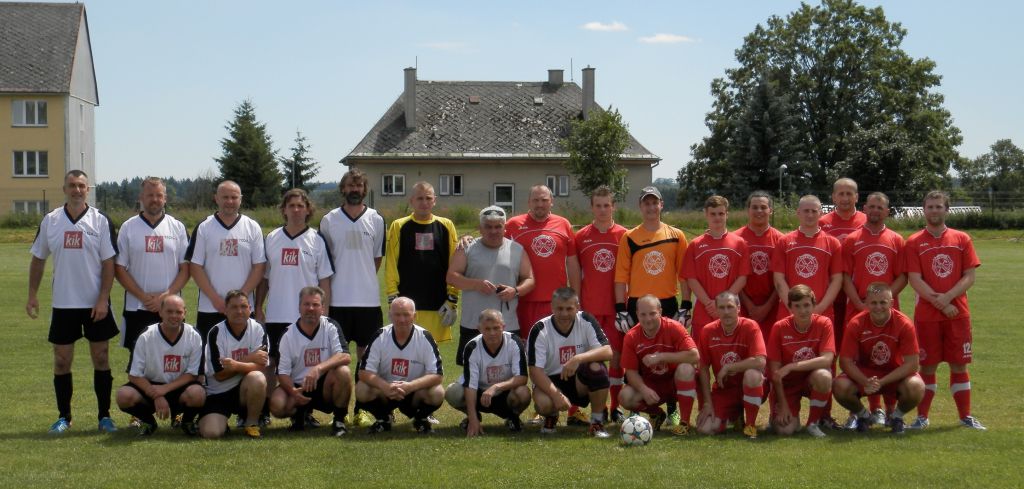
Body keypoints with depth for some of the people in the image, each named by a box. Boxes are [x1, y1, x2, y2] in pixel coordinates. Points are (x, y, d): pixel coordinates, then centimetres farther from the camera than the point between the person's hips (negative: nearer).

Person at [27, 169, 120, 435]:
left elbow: (109, 263, -5)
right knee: (62, 360, 4)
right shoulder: (50, 221, 3)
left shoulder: (101, 221, -3)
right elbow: (38, 259, 11)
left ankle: (104, 416, 12)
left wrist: (103, 299, -12)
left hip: (95, 304, -2)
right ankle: (63, 417, 15)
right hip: (63, 303, 2)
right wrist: (32, 294, 5)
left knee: (101, 358, 3)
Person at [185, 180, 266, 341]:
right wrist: (215, 298, -9)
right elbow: (195, 267, 0)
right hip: (209, 309, 0)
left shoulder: (253, 228, 5)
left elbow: (259, 266, 2)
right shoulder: (203, 228, 3)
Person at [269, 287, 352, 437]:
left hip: (325, 385, -1)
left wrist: (318, 368, -37)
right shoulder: (288, 335, -3)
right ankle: (300, 413, 8)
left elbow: (345, 357, -20)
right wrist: (292, 391, -27)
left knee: (343, 372, -32)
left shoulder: (331, 327, -5)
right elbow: (283, 372, -4)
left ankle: (339, 421, -12)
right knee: (277, 404, -29)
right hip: (298, 387, 1)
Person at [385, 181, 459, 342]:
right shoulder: (398, 227, 3)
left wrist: (452, 300, 0)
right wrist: (393, 300, -5)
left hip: (438, 306, 1)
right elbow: (391, 267, 1)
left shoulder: (446, 226, 6)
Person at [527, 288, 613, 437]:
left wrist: (578, 358, -37)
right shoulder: (540, 330, -14)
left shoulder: (586, 321, -10)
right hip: (552, 381, -1)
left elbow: (607, 352, -20)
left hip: (580, 381, 1)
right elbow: (535, 371, -18)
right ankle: (551, 416, 7)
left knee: (597, 368, -32)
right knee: (543, 403, -35)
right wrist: (556, 395, -32)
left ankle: (597, 423, -12)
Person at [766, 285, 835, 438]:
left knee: (823, 376, -37)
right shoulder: (780, 328, -13)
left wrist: (791, 366, -32)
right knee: (785, 430, -22)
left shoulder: (823, 323, -14)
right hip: (788, 384, 0)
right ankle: (793, 417, 17)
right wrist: (783, 405, -15)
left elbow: (827, 360, -26)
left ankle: (813, 423, -12)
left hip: (812, 379, 0)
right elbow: (775, 370, -11)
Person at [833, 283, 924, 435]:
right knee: (839, 387, -28)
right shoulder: (856, 324, -15)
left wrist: (881, 382, -29)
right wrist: (866, 382, -31)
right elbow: (846, 361, -14)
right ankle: (863, 415, 7)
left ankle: (897, 417, 3)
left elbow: (911, 363, -20)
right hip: (864, 374, 1)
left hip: (896, 375, -1)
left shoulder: (904, 324, -18)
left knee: (916, 388, -33)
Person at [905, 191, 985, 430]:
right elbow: (915, 280, -7)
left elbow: (969, 277, 0)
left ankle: (966, 416, 14)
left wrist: (947, 297, -14)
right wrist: (940, 303, -15)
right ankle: (922, 416, 11)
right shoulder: (914, 242, 1)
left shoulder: (962, 239, 6)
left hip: (958, 313, 2)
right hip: (926, 315, -1)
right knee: (927, 366, 2)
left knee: (959, 365, 6)